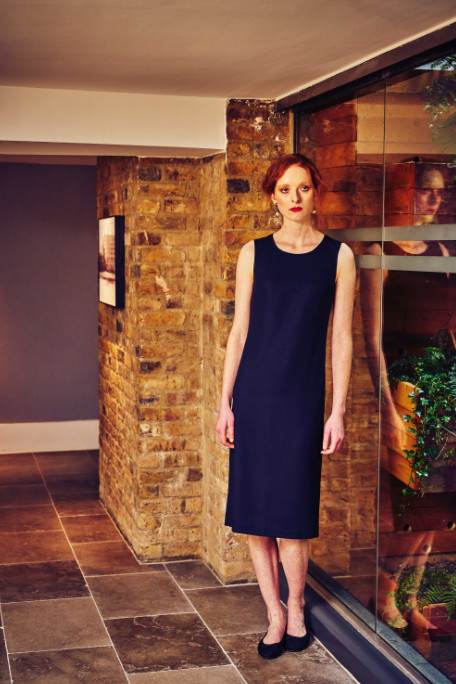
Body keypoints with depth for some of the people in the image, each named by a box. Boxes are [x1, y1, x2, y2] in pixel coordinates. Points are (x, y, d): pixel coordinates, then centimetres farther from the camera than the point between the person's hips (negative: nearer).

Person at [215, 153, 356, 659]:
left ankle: (295, 608, 20)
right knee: (254, 508, 3)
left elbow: (341, 338, 1)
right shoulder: (254, 253, 6)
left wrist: (338, 411, -3)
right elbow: (239, 330, 6)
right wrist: (225, 401, 2)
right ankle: (274, 613, 17)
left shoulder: (338, 256, 3)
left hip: (303, 396, -2)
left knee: (291, 510, -1)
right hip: (254, 392, 2)